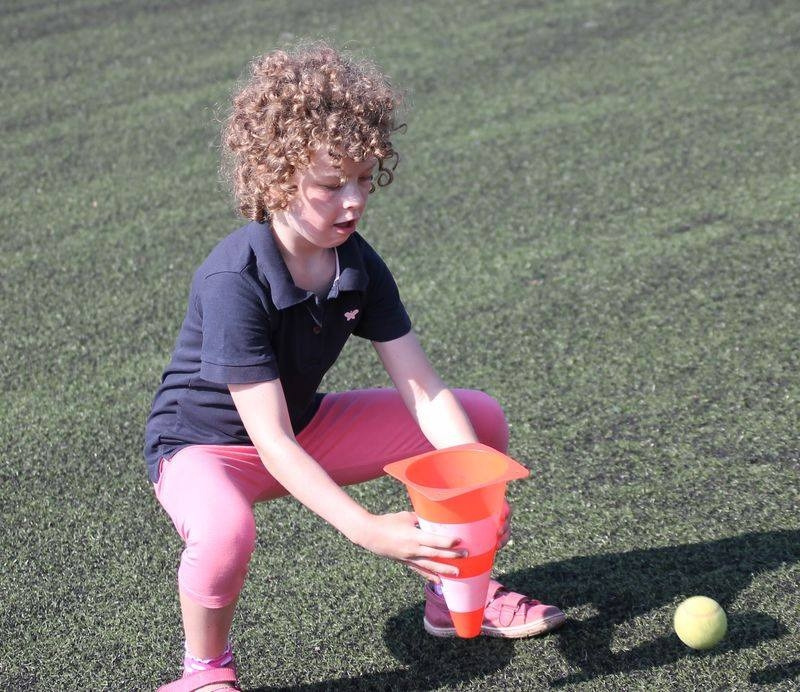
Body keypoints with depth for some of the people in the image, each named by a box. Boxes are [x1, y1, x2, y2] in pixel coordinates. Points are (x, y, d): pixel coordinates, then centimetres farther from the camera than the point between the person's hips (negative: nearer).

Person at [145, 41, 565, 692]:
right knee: (225, 533, -43)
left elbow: (424, 392, -13)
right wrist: (368, 531, -43)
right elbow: (271, 444, -35)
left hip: (307, 426, 7)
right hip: (208, 444, -7)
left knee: (482, 419, 0)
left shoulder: (358, 264, -11)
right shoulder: (233, 281, -32)